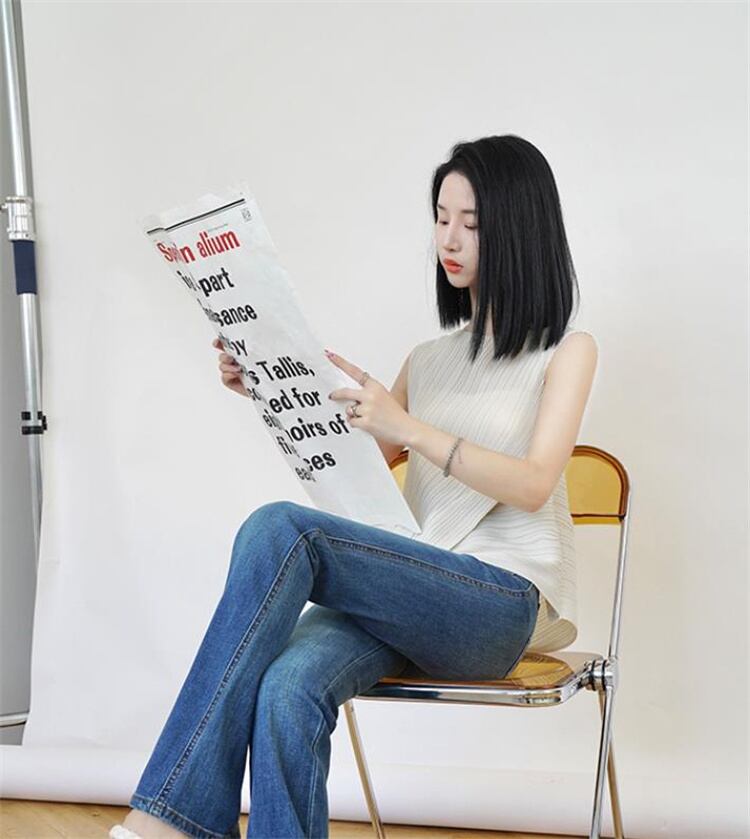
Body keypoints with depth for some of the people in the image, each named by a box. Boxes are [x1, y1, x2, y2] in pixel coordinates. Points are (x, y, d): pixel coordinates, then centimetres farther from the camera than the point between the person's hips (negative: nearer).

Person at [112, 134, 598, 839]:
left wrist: (407, 427, -19)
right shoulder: (428, 358, 24)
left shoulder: (564, 351, 7)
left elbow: (533, 484, -8)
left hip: (510, 602, -4)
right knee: (287, 688, -32)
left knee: (280, 528, -28)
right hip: (417, 597, 5)